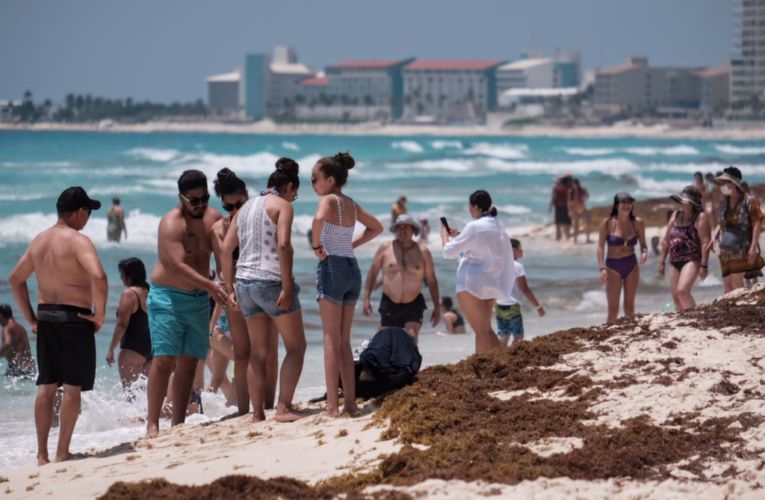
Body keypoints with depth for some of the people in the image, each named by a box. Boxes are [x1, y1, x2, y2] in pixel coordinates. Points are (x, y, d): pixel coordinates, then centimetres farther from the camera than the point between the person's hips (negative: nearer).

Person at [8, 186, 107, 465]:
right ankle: (62, 453, -1)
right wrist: (100, 315, -15)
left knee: (46, 387, 11)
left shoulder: (39, 241, 11)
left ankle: (42, 455, 12)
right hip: (74, 319, -7)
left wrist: (31, 318, 19)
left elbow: (15, 279, 18)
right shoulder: (78, 241, -12)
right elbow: (98, 277, -27)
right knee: (73, 387, 0)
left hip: (45, 318, 7)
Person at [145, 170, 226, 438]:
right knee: (164, 360, -12)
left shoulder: (214, 218, 6)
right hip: (168, 297, -6)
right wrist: (210, 285, -35)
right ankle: (152, 424, -9)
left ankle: (178, 423, 9)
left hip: (200, 300, 6)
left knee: (189, 363, 5)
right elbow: (177, 265, -26)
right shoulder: (171, 223, -15)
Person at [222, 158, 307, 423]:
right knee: (296, 347, 3)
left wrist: (230, 289, 15)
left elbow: (226, 249, 14)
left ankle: (257, 414, 9)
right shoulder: (282, 206, -3)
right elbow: (283, 245, -17)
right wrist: (287, 287, -18)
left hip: (245, 283, 7)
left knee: (258, 352, 12)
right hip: (271, 281, -7)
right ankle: (283, 408, -8)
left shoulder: (244, 209, 17)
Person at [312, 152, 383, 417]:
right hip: (352, 268, 7)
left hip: (332, 267, -7)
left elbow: (318, 219, -32)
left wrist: (316, 245, -18)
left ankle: (332, 406, -7)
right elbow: (376, 227, 28)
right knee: (344, 341, 12)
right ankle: (350, 402, 10)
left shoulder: (329, 200, -9)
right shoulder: (352, 205, 13)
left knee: (332, 340, -5)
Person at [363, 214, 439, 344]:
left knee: (411, 342, -17)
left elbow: (431, 280, 5)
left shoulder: (423, 252, 1)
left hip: (413, 305, -1)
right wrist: (367, 298, -2)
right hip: (389, 304, 1)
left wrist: (437, 307, 4)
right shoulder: (385, 248, 1)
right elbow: (372, 273, 6)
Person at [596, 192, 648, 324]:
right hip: (613, 267, -3)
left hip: (631, 266, 3)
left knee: (629, 306, 8)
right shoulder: (607, 223, -9)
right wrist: (602, 268, -18)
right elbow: (600, 247, -9)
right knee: (613, 309, -4)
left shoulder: (637, 223, -2)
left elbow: (643, 244, 5)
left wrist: (644, 253, -18)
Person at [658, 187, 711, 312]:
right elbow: (666, 240, 17)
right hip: (675, 262, 8)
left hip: (692, 260, -8)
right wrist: (661, 262, 16)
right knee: (676, 296, 7)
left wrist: (704, 265, -22)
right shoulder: (676, 215, 11)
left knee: (682, 291, -23)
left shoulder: (700, 217, -9)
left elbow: (705, 242, -15)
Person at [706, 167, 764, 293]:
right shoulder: (725, 202, 10)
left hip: (742, 249, -7)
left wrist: (753, 247, -20)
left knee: (736, 282, -14)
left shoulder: (748, 201, -10)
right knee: (728, 284, 6)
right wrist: (714, 237, 3)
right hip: (727, 250, 7)